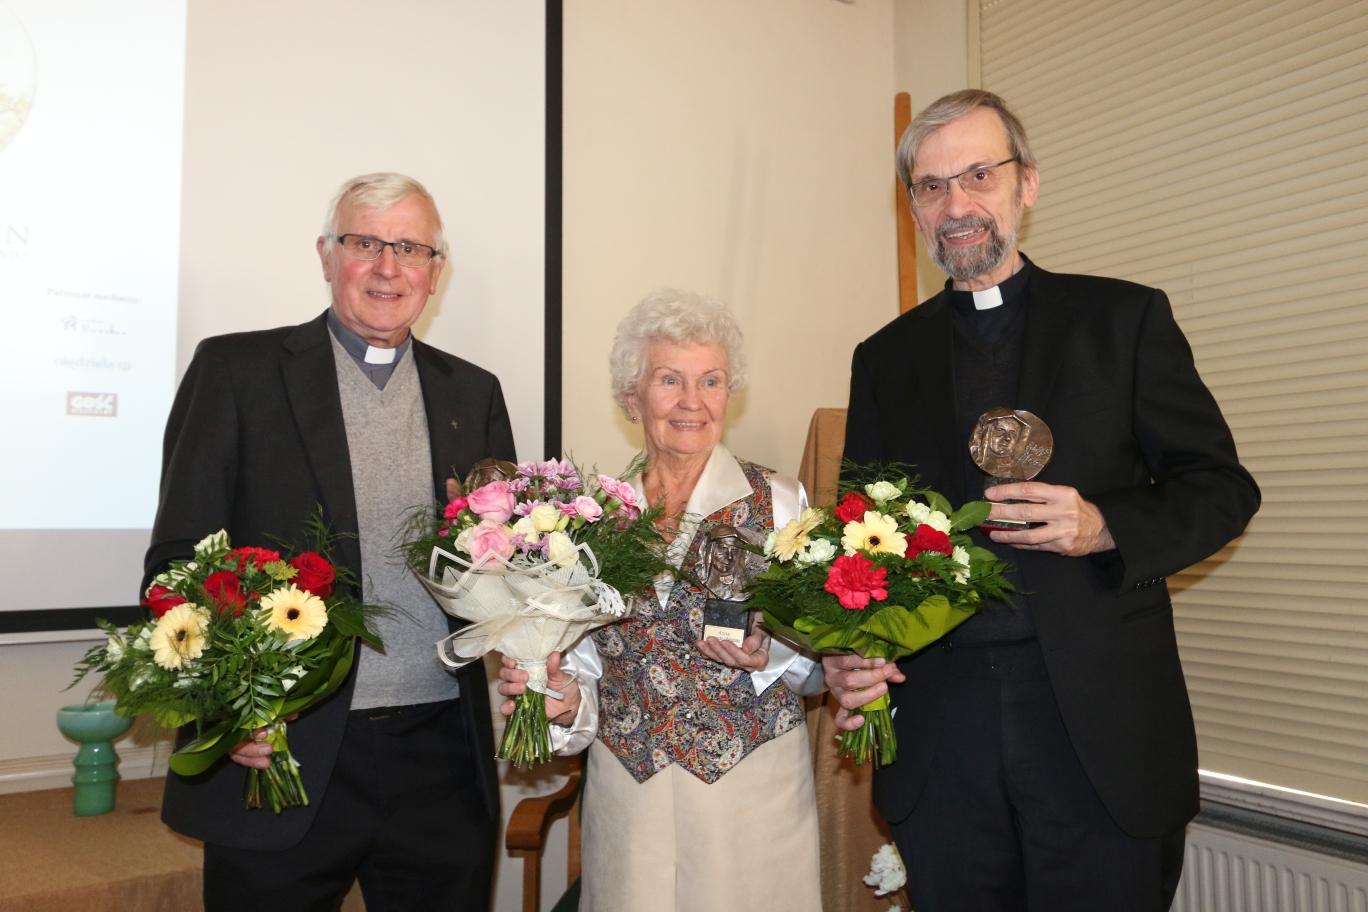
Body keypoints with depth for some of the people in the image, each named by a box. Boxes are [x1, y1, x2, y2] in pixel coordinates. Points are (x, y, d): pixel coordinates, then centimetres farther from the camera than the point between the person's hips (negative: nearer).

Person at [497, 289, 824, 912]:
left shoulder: (778, 503, -6)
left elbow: (819, 664, -2)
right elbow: (588, 662, 8)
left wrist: (765, 656, -21)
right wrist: (566, 702, -11)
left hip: (753, 789, -1)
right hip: (627, 789, 2)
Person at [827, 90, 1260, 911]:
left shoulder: (1125, 318, 4)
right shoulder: (886, 358, 11)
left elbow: (1223, 487, 3)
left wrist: (1106, 528, -16)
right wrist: (848, 654, -6)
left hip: (1104, 728, -1)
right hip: (938, 740, 2)